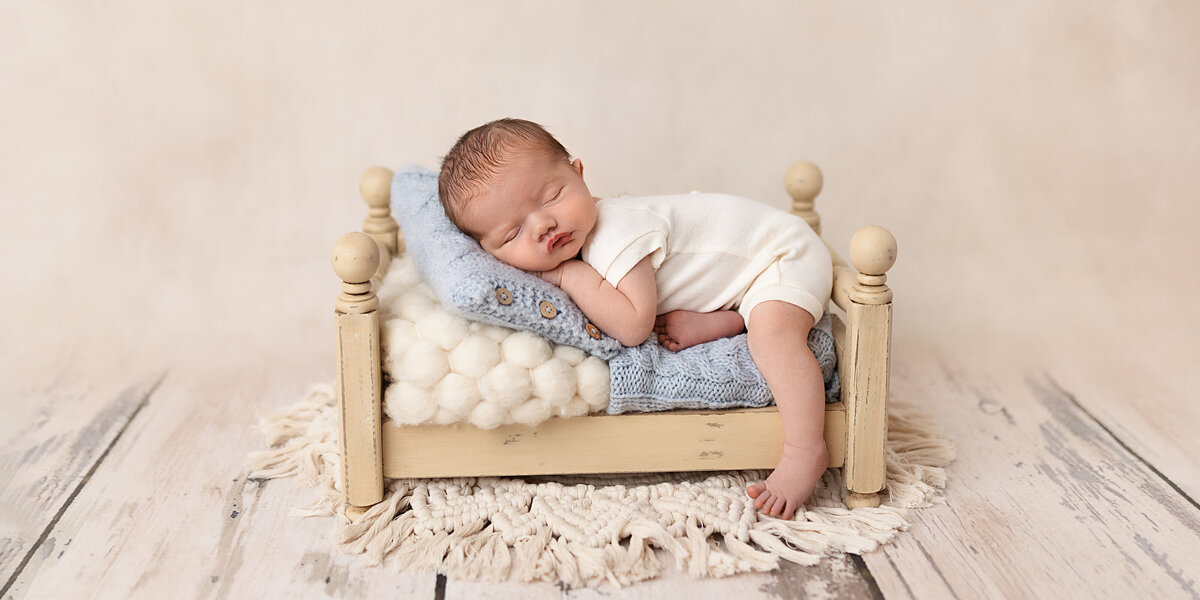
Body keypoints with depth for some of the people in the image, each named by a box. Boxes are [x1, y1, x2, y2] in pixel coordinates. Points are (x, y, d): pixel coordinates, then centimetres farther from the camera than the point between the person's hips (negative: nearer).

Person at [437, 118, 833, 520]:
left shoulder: (618, 235, -36)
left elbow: (634, 327, -40)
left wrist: (570, 275, -35)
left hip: (783, 254, -9)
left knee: (772, 328, -32)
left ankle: (806, 451, -31)